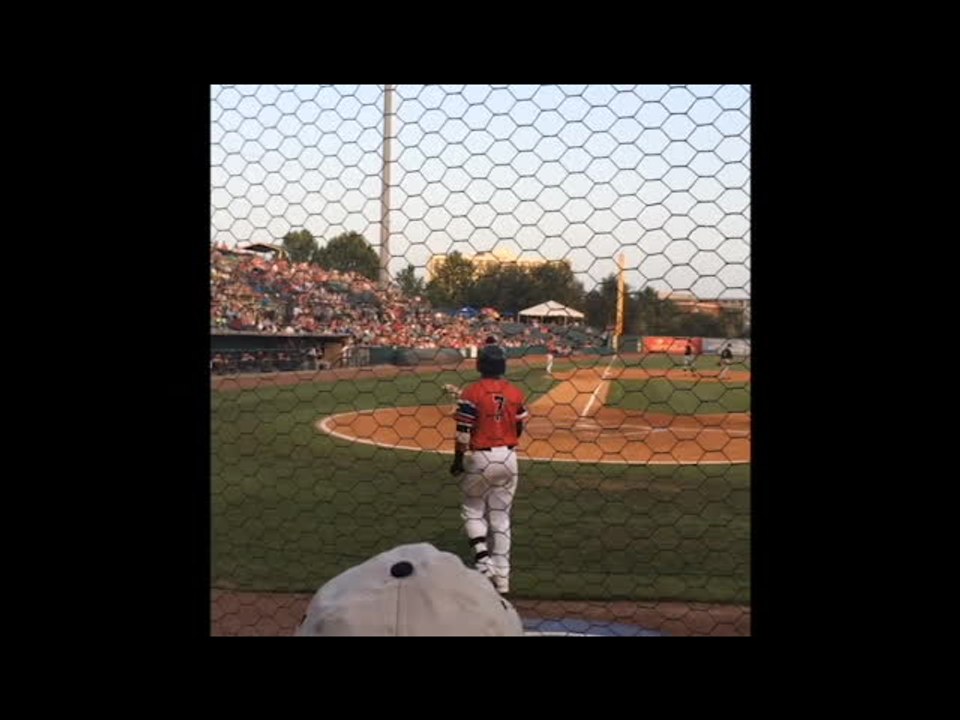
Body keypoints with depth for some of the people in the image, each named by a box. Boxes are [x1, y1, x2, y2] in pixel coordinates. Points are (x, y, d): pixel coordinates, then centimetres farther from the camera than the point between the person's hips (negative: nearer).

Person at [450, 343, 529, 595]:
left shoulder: (472, 393, -13)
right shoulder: (516, 393, 1)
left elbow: (464, 432, -14)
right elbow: (520, 429, 6)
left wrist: (458, 460, -3)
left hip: (479, 459, -4)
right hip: (508, 458, 4)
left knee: (472, 510, 14)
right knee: (501, 517, 10)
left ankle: (482, 556, -8)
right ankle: (501, 577, 11)